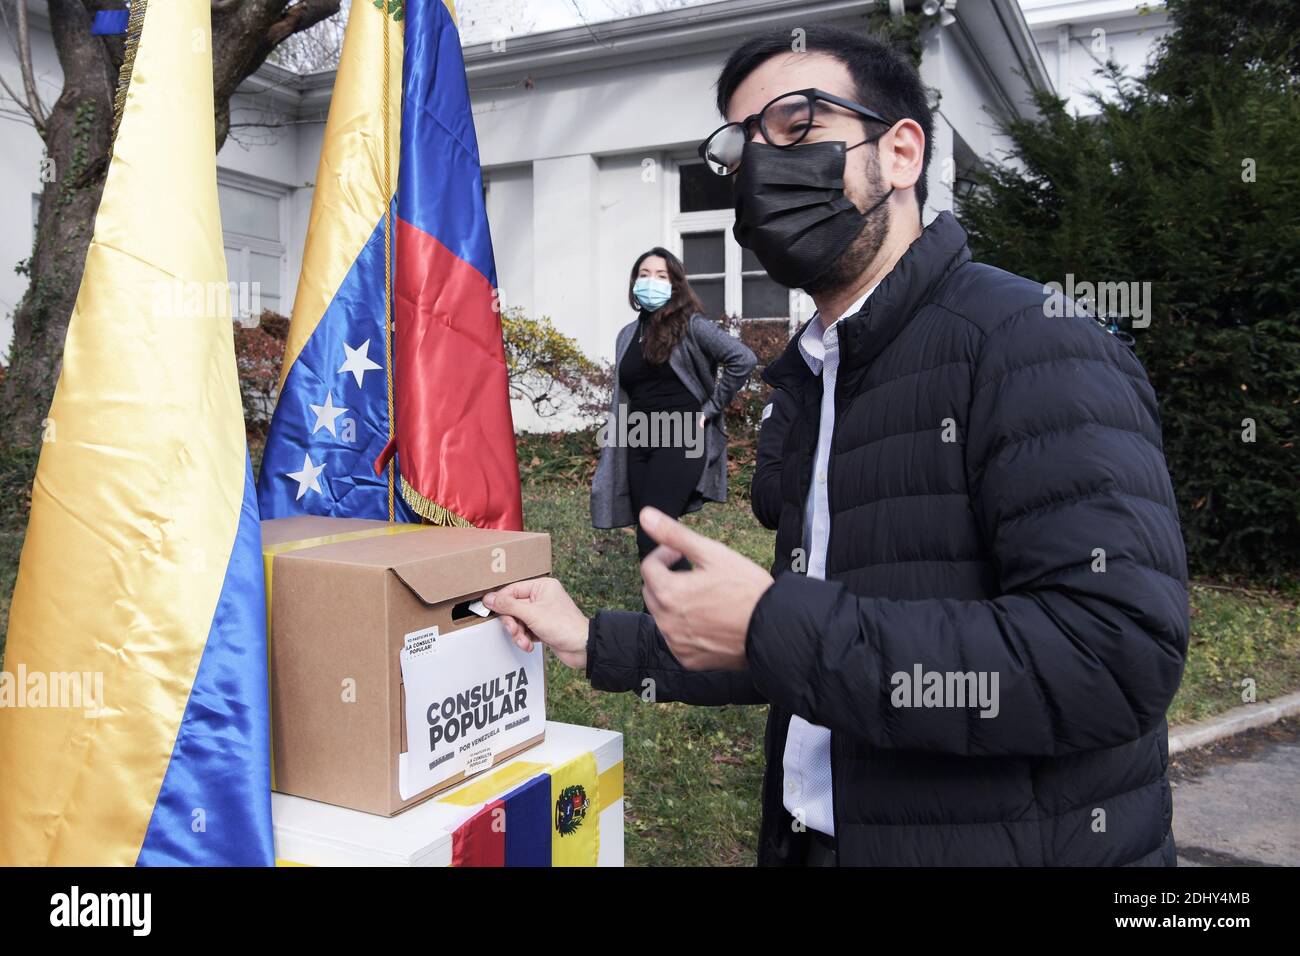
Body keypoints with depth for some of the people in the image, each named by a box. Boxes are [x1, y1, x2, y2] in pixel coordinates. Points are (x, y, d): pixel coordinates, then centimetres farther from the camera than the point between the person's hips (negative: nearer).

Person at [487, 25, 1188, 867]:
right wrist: (601, 645, 10)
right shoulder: (814, 384, 8)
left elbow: (1120, 654, -28)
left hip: (1018, 842, -7)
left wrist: (773, 626, -28)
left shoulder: (1028, 339, -17)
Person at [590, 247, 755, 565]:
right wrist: (612, 450, 13)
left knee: (652, 538, -17)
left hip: (679, 440, -6)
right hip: (638, 444, 7)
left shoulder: (690, 325, -3)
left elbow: (743, 359, -13)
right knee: (650, 544, 6)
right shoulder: (628, 334, 15)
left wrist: (710, 408, -9)